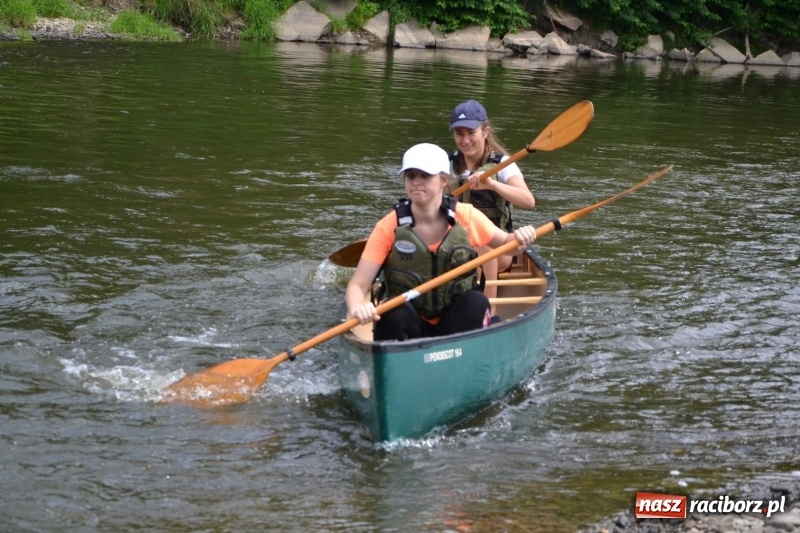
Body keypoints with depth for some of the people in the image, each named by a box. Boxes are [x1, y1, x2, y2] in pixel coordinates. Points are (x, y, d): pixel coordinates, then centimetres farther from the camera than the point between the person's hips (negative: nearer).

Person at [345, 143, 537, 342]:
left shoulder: (466, 217, -4)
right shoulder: (389, 227, -9)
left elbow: (505, 244, 12)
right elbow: (357, 285, -13)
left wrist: (519, 239, -13)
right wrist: (358, 308, -37)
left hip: (454, 325, 2)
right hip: (409, 325, -2)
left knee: (477, 302, -28)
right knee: (395, 311, -33)